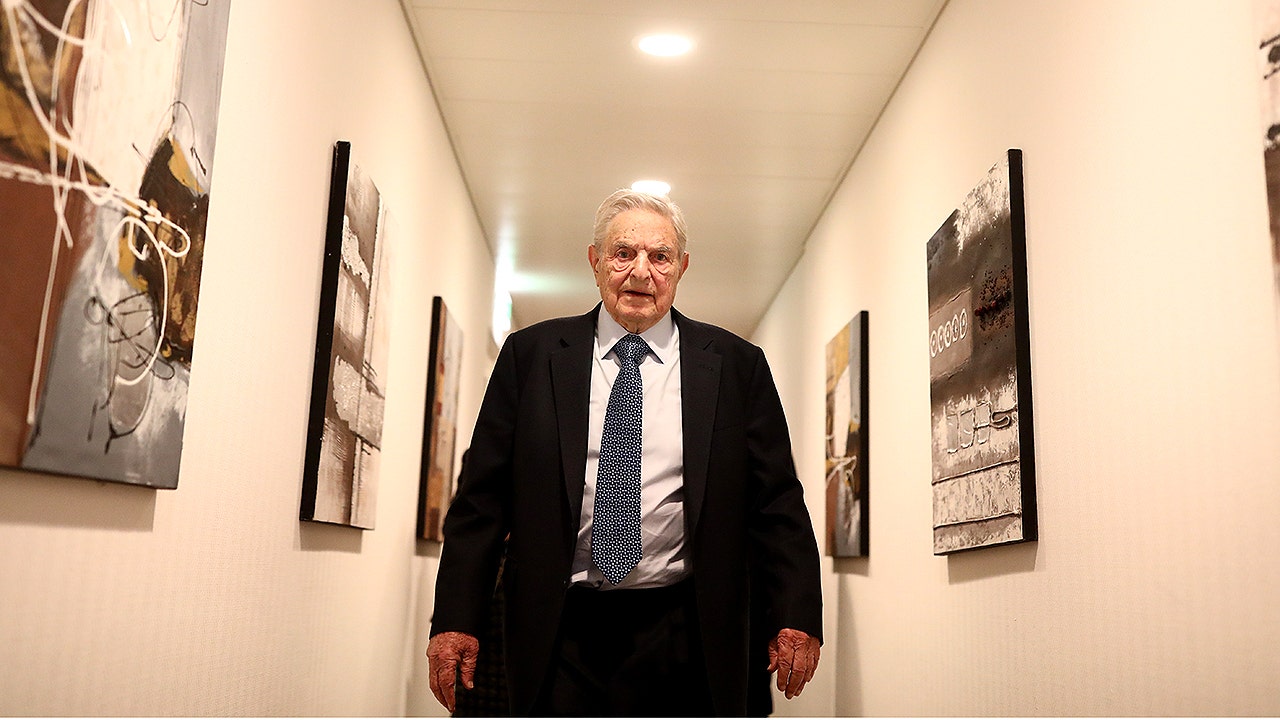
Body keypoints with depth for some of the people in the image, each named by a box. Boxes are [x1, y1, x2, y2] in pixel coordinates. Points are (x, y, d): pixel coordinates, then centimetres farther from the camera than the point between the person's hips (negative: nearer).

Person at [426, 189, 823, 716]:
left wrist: (797, 617, -5)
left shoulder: (736, 365, 4)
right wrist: (456, 618, -3)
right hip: (559, 636, 0)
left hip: (686, 641, 0)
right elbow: (483, 496, 3)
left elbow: (777, 502, 3)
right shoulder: (530, 354, 5)